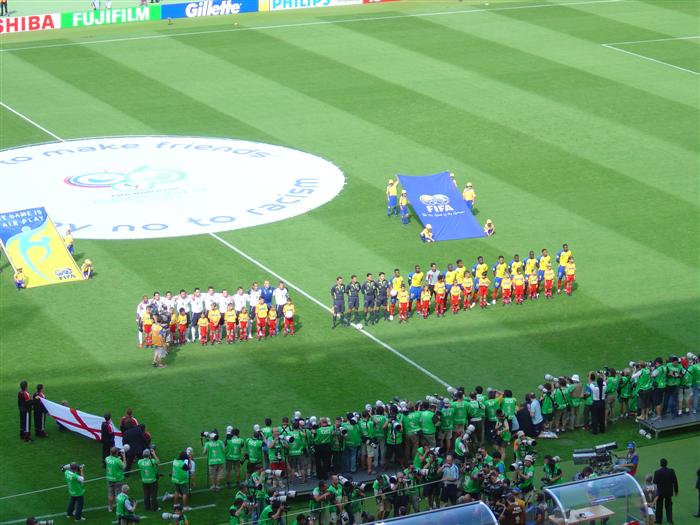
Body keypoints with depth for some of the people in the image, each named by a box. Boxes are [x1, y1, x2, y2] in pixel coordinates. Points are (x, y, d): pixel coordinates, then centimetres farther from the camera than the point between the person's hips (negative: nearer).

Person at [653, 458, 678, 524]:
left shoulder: (657, 472, -16)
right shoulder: (671, 471, -8)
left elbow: (654, 483, -10)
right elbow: (675, 482, -3)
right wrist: (676, 491, 8)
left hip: (660, 492, -2)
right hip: (669, 492, 3)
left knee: (659, 506, 10)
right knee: (669, 506, 15)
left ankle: (659, 520, 14)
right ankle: (670, 519, 13)